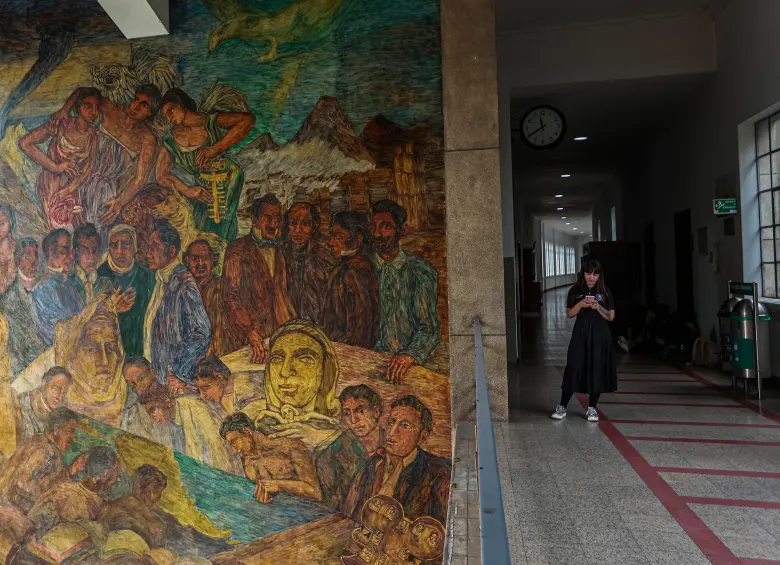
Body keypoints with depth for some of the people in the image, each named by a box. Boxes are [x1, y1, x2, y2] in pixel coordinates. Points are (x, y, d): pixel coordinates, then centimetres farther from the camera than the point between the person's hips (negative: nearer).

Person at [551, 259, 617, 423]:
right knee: (574, 369, -4)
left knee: (597, 371, 1)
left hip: (600, 336, 1)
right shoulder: (575, 291, 4)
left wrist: (597, 307, -14)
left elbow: (611, 317, 2)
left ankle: (592, 408, 14)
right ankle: (562, 407, 4)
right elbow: (569, 313, 4)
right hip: (580, 335, 0)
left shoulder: (604, 292, 4)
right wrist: (581, 304, -14)